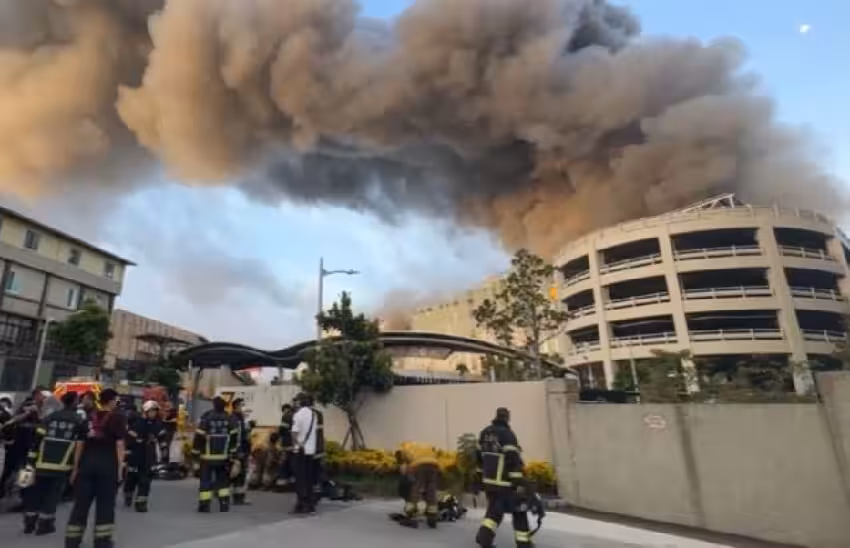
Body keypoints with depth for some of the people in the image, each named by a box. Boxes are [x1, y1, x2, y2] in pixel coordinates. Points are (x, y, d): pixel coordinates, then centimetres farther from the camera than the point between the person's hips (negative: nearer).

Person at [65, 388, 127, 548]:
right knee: (105, 504, 5)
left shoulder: (89, 418, 11)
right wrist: (120, 467, -3)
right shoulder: (118, 418, -3)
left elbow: (79, 444, 10)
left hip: (86, 463, 4)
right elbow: (119, 445, -7)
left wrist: (76, 467, 16)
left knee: (81, 503, 12)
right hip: (107, 465, -4)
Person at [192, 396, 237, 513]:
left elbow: (199, 437, -10)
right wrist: (233, 454, 16)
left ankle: (204, 505, 5)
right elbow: (233, 437, 8)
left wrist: (195, 453, -1)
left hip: (208, 455, -3)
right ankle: (224, 504, 12)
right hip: (223, 456, 3)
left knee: (206, 480, 6)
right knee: (223, 479, 14)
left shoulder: (206, 417, -9)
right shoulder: (229, 419, 3)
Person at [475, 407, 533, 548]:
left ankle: (484, 537, 7)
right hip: (505, 482, -6)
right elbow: (514, 460, -21)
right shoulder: (507, 434, -16)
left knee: (494, 509, 18)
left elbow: (480, 456, 15)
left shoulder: (485, 432, 8)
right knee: (519, 510, 11)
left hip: (489, 481, 7)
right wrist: (520, 483, -20)